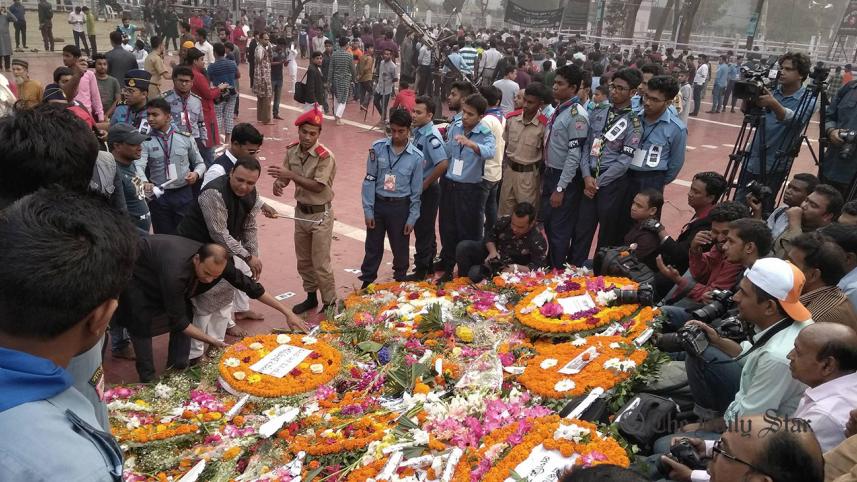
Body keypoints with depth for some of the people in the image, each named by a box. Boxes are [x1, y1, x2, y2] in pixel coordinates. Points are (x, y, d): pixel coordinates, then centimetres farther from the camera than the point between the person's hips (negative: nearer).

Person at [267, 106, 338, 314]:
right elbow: (286, 176, 4)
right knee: (303, 261, 18)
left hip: (320, 215, -6)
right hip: (301, 212, 7)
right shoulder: (292, 150, -3)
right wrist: (279, 182, -19)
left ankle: (330, 304, 15)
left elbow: (318, 186, -26)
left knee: (321, 264, -1)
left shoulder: (325, 156, -21)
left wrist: (291, 175, -32)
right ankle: (311, 297, 35)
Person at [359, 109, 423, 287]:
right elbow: (369, 180, -4)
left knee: (400, 249, 12)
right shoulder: (377, 148, -7)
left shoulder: (416, 157, -8)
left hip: (400, 207, -1)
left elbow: (416, 191, -2)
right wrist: (368, 210, -6)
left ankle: (400, 284, 32)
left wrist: (412, 218, -2)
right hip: (378, 204, 1)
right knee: (373, 247, 10)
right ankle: (366, 283, 25)